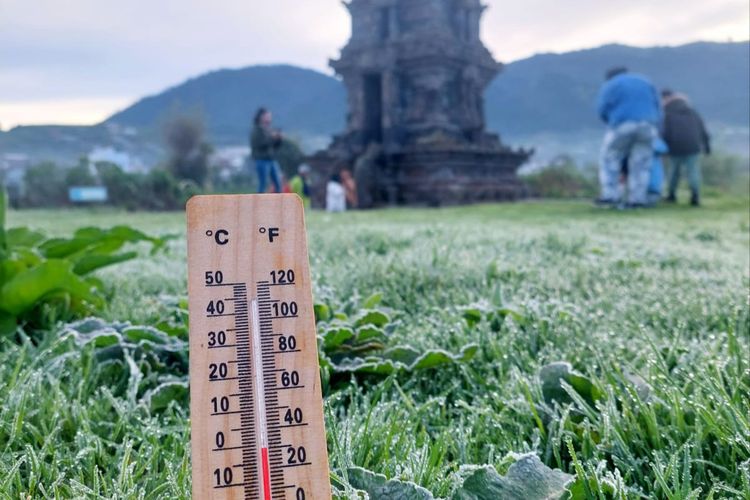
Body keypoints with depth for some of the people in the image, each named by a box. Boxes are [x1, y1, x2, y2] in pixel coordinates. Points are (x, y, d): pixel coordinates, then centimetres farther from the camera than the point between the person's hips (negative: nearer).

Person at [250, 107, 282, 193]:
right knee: (263, 184, -6)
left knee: (278, 184, 5)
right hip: (262, 160, -8)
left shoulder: (269, 130, 14)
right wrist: (271, 137, -17)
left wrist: (278, 138, -2)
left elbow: (275, 145, 17)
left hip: (271, 160, 8)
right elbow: (258, 144, -19)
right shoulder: (257, 130, -7)